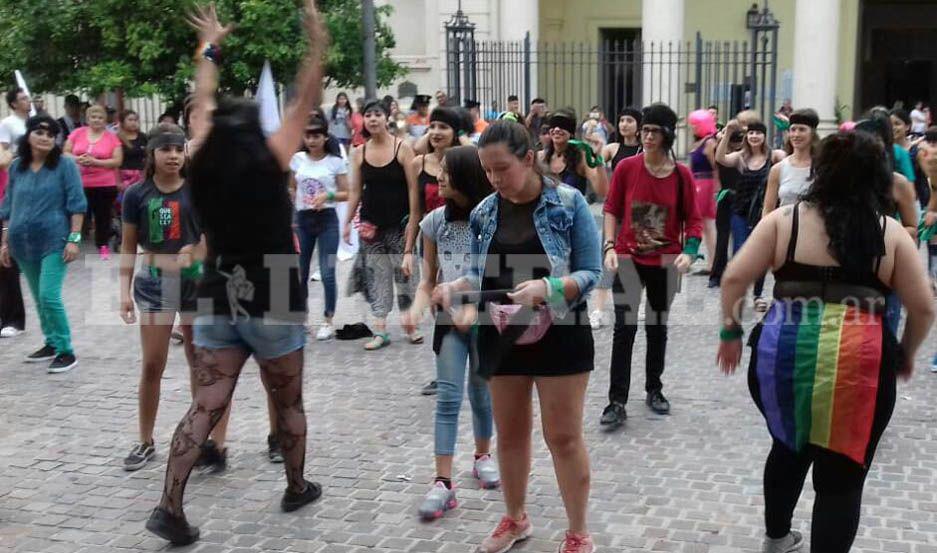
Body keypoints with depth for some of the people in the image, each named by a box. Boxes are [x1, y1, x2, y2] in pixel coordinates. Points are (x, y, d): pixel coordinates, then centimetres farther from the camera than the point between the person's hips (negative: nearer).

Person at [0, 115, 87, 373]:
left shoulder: (64, 165, -4)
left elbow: (76, 204, -7)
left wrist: (74, 238, -14)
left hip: (54, 241, -5)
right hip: (24, 243, 5)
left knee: (50, 297, -13)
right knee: (39, 299, 14)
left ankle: (66, 351, -4)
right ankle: (52, 344, 28)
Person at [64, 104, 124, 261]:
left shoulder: (112, 137, -2)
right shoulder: (77, 133, 5)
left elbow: (118, 161, -6)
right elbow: (66, 153, 8)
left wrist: (95, 162, -17)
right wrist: (77, 159, -14)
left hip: (105, 185, -1)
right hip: (79, 184, 1)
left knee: (103, 217, 7)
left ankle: (103, 246, 19)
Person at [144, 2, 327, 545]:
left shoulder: (203, 169, -1)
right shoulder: (270, 165, -10)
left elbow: (204, 106, 14)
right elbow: (305, 102, -5)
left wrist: (210, 50, 27)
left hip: (218, 303, 3)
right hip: (271, 304, -3)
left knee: (205, 407, 3)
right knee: (289, 404, 15)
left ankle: (170, 507, -5)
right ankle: (297, 488, 30)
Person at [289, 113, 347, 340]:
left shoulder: (336, 162, -3)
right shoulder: (297, 159, 5)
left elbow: (346, 194, -2)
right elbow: (292, 190, 12)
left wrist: (328, 195, -19)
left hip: (327, 220, -3)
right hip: (302, 219, 3)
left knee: (327, 273, -4)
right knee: (299, 273, 9)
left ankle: (328, 321, 8)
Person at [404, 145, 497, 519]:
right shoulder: (435, 221, -1)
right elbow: (428, 280, 2)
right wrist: (417, 307, -17)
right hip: (449, 320, 2)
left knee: (481, 393, 12)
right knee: (448, 397, -4)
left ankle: (483, 456, 36)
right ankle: (443, 482, -4)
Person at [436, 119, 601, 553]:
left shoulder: (568, 203, -11)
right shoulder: (483, 213, 2)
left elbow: (591, 273, -12)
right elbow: (480, 274, 8)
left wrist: (545, 288, -29)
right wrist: (454, 287, -14)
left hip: (559, 335, -4)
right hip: (502, 337, 4)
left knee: (564, 436, 4)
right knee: (509, 434, 16)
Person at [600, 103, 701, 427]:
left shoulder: (682, 174, -5)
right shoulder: (626, 168, -7)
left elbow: (692, 219, -1)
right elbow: (611, 209, 0)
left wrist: (689, 252, -16)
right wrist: (610, 247, -10)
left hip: (665, 261, 1)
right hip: (628, 258, -1)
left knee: (657, 327, 14)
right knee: (624, 327, -8)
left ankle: (654, 390, 31)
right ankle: (617, 401, -4)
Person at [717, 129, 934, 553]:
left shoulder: (784, 218, 5)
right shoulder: (891, 232, 6)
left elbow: (734, 277, -1)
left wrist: (730, 331, 11)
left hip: (782, 354, 2)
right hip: (858, 364, -2)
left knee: (789, 446, 26)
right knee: (842, 475, 8)